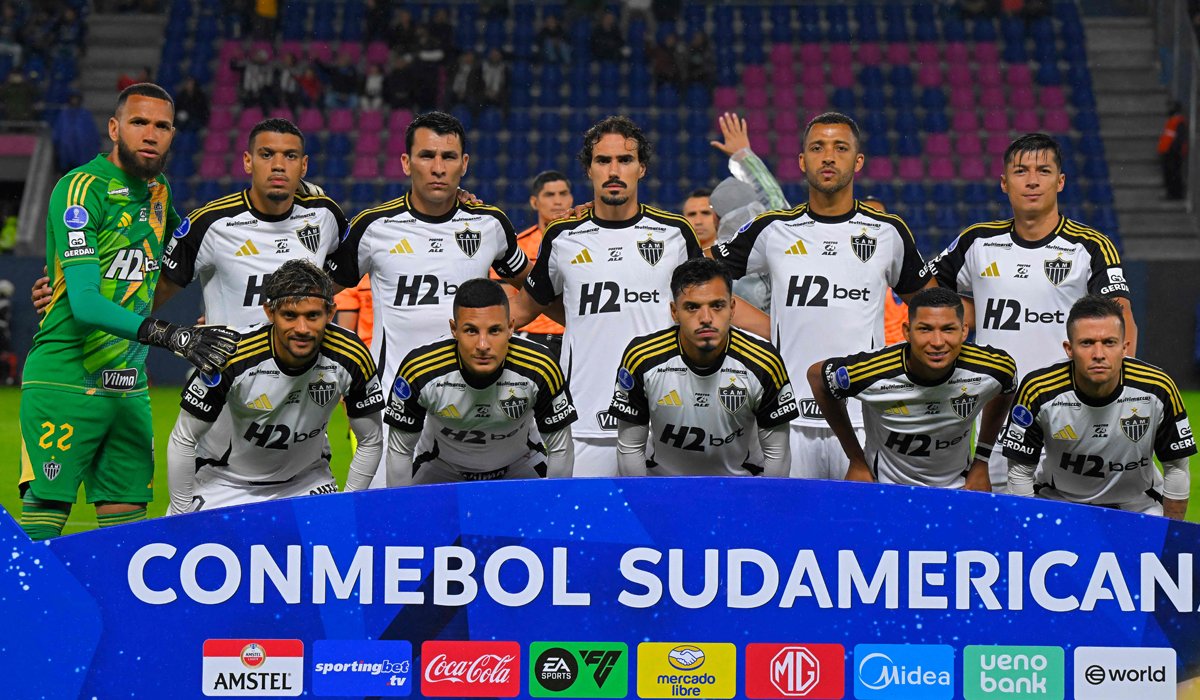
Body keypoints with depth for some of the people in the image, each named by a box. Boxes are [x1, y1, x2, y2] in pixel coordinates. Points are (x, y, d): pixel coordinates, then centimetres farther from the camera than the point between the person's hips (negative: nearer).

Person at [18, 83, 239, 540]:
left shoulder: (157, 190, 10)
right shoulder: (82, 188, -12)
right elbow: (85, 303, -21)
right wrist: (173, 336, -29)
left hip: (129, 387, 7)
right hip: (65, 381, -7)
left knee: (128, 521, 5)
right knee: (42, 522, -8)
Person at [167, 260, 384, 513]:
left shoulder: (352, 357, -21)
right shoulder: (232, 358, -28)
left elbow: (371, 440, -5)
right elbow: (183, 440, -16)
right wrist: (182, 518, -13)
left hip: (307, 481, 2)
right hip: (228, 481, -2)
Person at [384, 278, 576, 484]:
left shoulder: (541, 369, -29)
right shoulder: (418, 371, -30)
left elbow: (559, 449, -13)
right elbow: (399, 450, -13)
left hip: (518, 466, 1)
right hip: (443, 468, 0)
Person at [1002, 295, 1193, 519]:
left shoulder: (1159, 390, -19)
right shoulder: (1038, 391, -20)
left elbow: (1176, 468, -4)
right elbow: (1020, 470, -7)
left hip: (1138, 505, 1)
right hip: (1058, 501, -1)